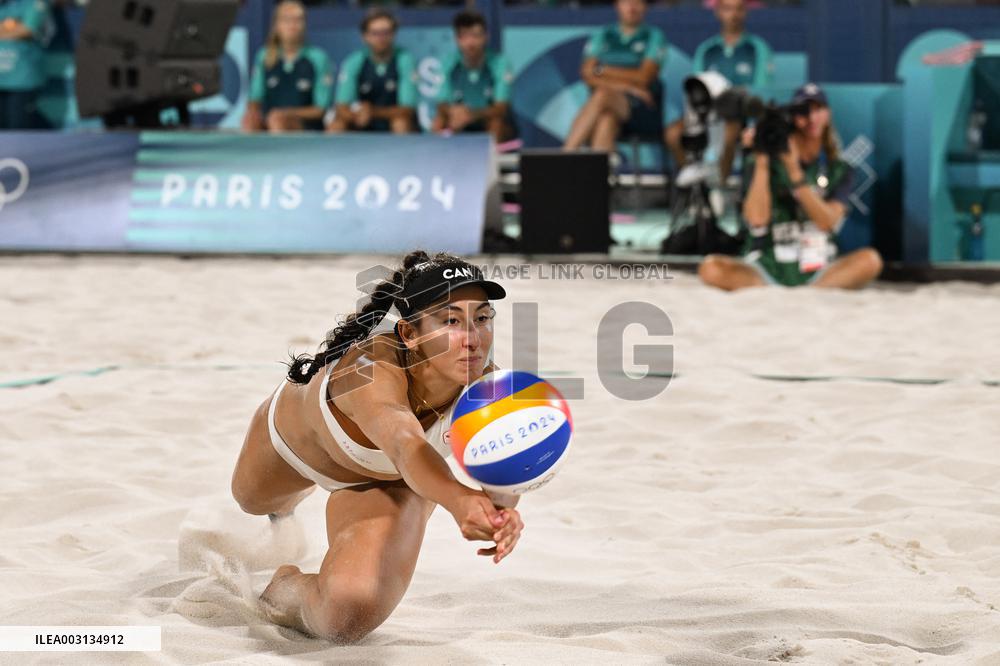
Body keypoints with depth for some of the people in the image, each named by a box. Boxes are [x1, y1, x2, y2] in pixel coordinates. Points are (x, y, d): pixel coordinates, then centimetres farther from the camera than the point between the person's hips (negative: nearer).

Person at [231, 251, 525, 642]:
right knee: (250, 500, 34)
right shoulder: (372, 369, -50)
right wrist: (458, 499, -90)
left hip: (388, 483, 1)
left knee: (350, 616, -20)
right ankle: (283, 508, 74)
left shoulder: (485, 387, -39)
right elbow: (406, 445, -70)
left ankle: (286, 591, 17)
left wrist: (501, 508, -80)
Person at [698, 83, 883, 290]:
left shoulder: (840, 170, 10)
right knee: (711, 268, -30)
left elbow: (827, 222, -8)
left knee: (870, 260, -28)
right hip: (766, 268, -1)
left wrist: (794, 171, -14)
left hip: (817, 273, 1)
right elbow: (756, 219, -10)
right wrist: (761, 162, -12)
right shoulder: (770, 162, 6)